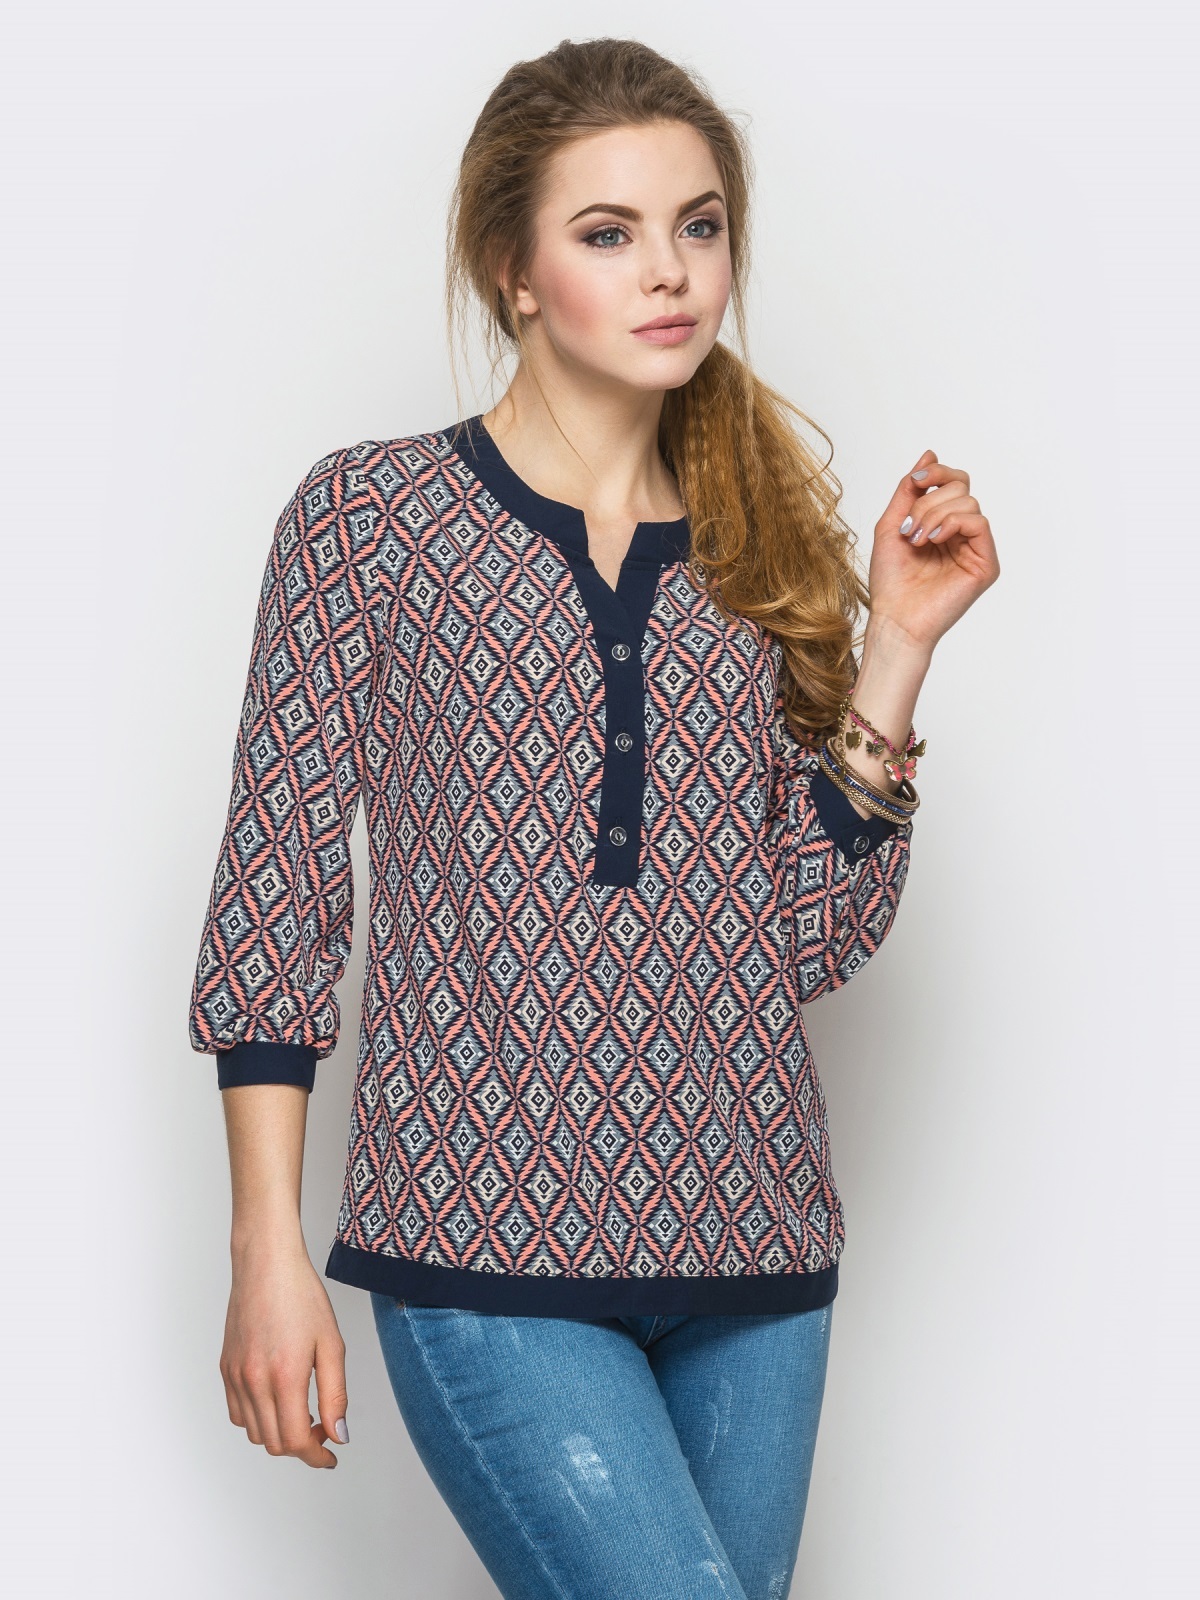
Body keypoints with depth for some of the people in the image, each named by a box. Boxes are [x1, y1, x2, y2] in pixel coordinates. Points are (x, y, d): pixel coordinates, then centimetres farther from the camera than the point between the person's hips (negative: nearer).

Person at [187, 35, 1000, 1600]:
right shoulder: (369, 515, 1)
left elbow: (818, 938, 6)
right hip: (485, 1246, -4)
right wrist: (267, 1251, -5)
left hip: (751, 1249, 4)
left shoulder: (766, 545, 11)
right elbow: (276, 892, -1)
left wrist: (897, 648, -1)